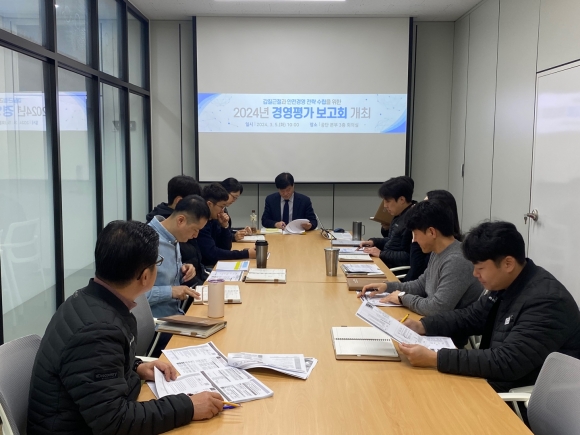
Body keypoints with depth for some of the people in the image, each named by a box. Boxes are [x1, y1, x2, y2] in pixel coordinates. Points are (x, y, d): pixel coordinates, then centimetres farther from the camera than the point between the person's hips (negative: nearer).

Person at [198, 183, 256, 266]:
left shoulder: (213, 219, 5)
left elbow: (225, 248, 10)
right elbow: (212, 253, -26)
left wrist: (225, 226, -7)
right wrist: (246, 254, -22)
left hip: (212, 265, 7)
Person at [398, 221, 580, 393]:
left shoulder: (546, 302, -27)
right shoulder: (504, 284, 1)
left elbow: (506, 363, -32)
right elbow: (470, 317, 14)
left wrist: (434, 359, -33)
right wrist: (422, 326, -1)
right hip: (495, 382, 8)